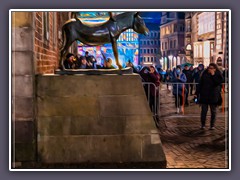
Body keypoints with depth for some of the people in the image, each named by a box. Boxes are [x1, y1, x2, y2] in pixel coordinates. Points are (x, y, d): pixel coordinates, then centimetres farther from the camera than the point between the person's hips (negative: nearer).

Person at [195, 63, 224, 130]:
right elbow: (200, 84, 5)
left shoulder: (218, 74, -3)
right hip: (204, 95, 1)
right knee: (204, 110, 4)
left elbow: (219, 82, -20)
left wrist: (213, 75, -20)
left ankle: (212, 125, 16)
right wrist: (197, 93, 1)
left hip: (213, 96, -1)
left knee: (213, 111, 7)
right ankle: (203, 124, 13)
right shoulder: (204, 74, 1)